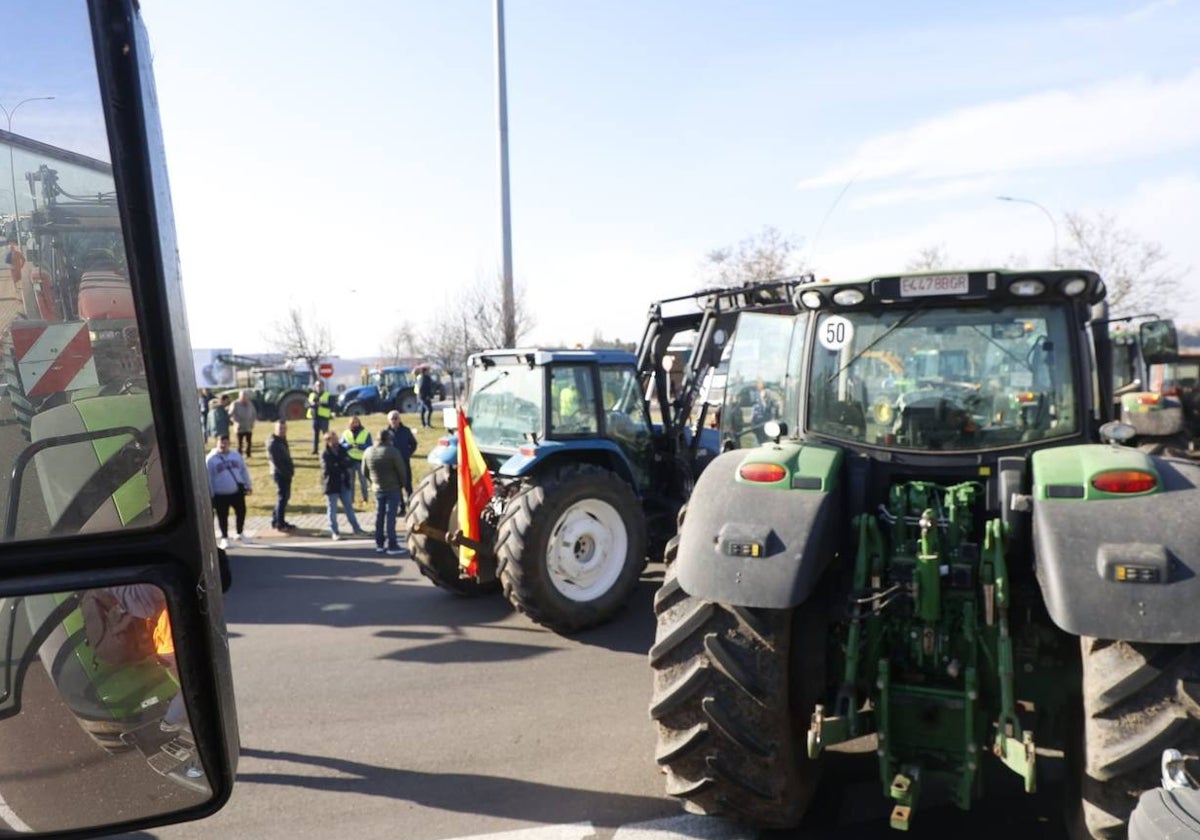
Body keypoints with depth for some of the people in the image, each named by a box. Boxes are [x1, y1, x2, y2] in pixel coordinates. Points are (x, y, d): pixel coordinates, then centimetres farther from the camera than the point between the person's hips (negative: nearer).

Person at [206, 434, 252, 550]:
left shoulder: (236, 455, 7)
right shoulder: (211, 459, -7)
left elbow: (244, 470, 14)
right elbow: (208, 478, -7)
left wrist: (248, 485, 12)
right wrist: (210, 495, -8)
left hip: (237, 491, 4)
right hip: (221, 494, -4)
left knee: (241, 512, 11)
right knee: (223, 516, 5)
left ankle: (240, 534, 31)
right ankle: (224, 538, 21)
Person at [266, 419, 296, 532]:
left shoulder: (282, 440, 14)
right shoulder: (273, 442, -15)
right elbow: (275, 461, -19)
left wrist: (291, 468, 9)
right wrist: (286, 472, -17)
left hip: (286, 474, 9)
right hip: (280, 474, -9)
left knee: (285, 496, 16)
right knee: (282, 497, -5)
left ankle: (276, 520, 26)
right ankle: (280, 524, 2)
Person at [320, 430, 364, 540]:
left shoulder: (341, 450, 5)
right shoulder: (325, 454, -12)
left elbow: (349, 462, -1)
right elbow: (328, 468, -22)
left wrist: (338, 465, -16)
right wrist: (342, 466, -15)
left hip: (344, 483, 5)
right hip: (331, 485, -5)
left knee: (349, 506, 13)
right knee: (333, 509, 5)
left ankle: (356, 528, 21)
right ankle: (334, 532, 14)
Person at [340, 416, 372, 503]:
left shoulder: (366, 433, 0)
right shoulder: (345, 434, 6)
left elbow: (369, 447, -9)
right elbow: (341, 446, -2)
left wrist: (359, 445, -25)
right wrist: (350, 445, -21)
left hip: (361, 460, -2)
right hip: (349, 461, 2)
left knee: (363, 480, 7)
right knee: (350, 481, 7)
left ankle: (365, 498, 19)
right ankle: (350, 499, 16)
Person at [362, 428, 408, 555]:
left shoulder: (368, 452, 0)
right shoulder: (393, 452, -18)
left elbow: (365, 471, 8)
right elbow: (402, 471, -13)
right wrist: (402, 484, 4)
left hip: (377, 489, 5)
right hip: (393, 489, -5)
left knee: (379, 516, 13)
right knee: (390, 516, -3)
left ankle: (379, 544, 18)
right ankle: (392, 545, -1)